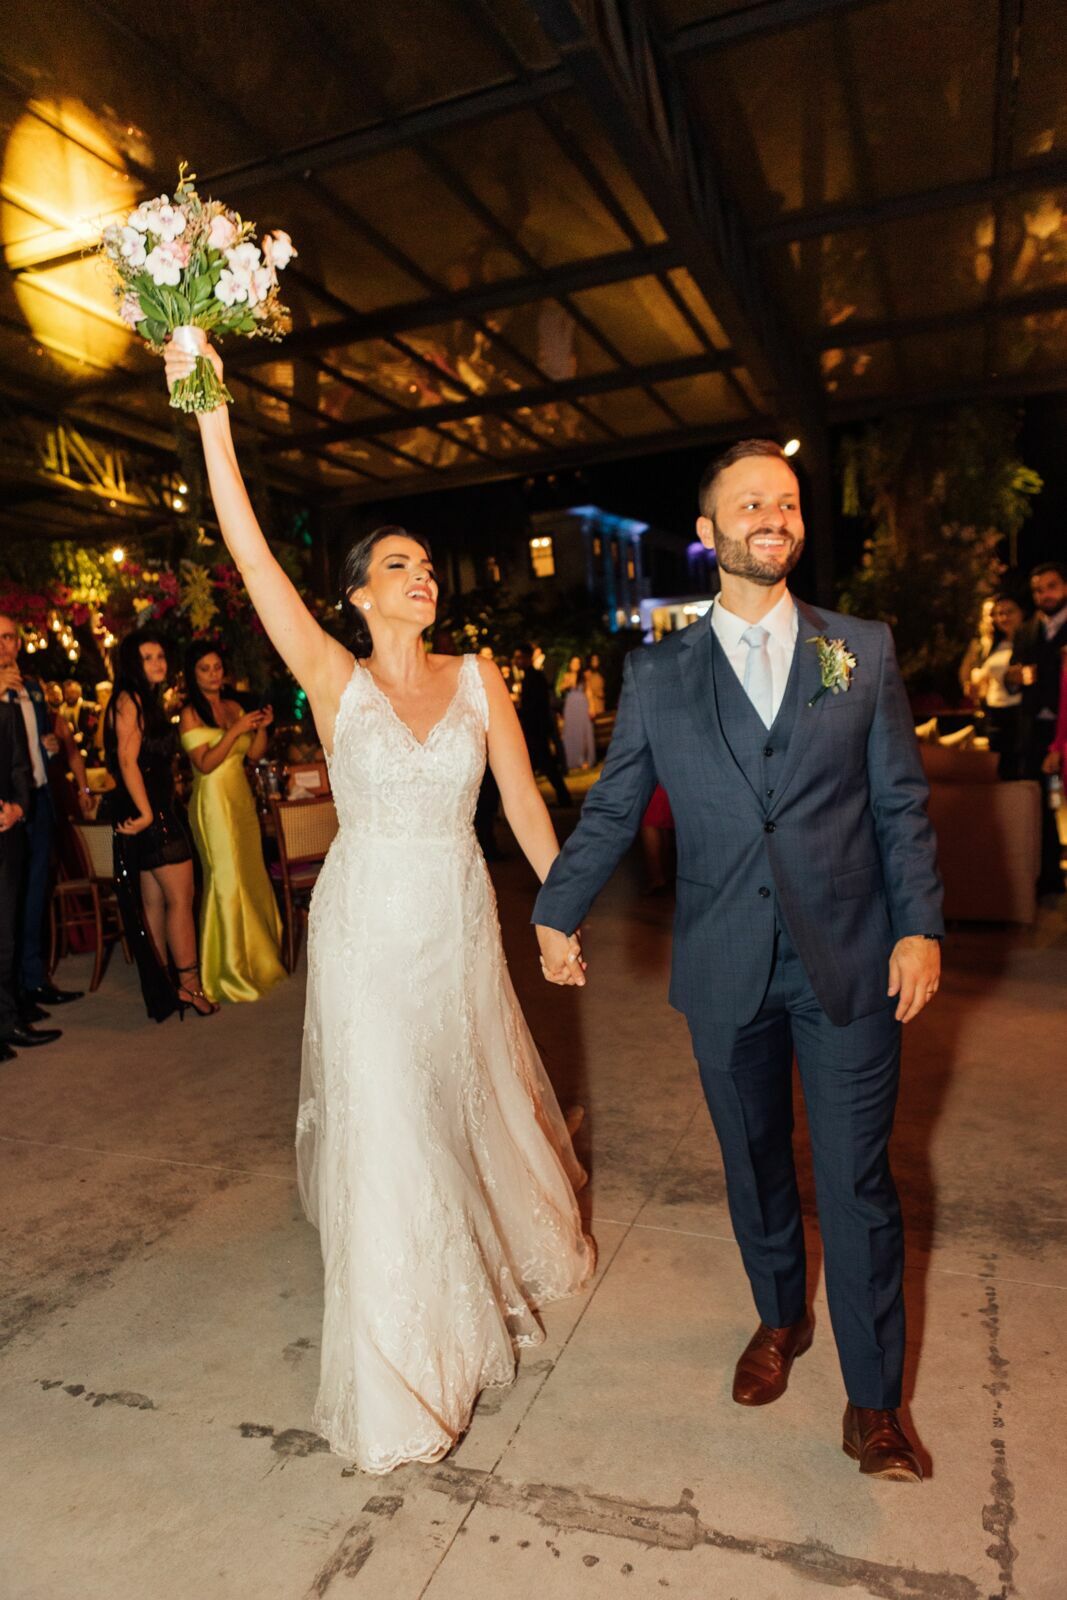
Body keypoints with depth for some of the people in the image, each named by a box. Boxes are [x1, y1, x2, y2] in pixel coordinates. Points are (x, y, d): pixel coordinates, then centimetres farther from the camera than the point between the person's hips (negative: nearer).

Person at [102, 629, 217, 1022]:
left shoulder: (149, 701, 19)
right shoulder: (129, 700, -9)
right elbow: (127, 760, -18)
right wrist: (146, 812, -20)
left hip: (159, 811, 10)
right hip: (150, 812, -10)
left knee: (154, 902, 10)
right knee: (180, 897, -6)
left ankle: (162, 989, 16)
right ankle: (190, 985, 1)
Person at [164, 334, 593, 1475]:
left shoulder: (477, 679, 0)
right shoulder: (334, 682, -6)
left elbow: (523, 800, 1)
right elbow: (252, 558, -14)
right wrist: (210, 410, -18)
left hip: (461, 920, 2)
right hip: (368, 925, -2)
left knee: (476, 1097, 20)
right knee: (385, 1125, 4)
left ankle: (511, 1248, 51)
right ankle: (403, 1359, 25)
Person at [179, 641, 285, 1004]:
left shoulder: (234, 707, 12)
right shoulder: (190, 715, -6)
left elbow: (254, 755, 10)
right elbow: (205, 763, -16)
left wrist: (262, 727, -6)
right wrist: (234, 730, -21)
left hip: (242, 799, 6)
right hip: (213, 802, -6)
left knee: (252, 875, 10)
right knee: (227, 880, -5)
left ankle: (259, 958, 23)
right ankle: (231, 970, 6)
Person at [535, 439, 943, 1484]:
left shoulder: (863, 650, 4)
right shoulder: (657, 675, 3)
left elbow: (901, 803, 3)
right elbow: (610, 810, 5)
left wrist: (919, 927, -6)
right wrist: (556, 913, -1)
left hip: (850, 962, 0)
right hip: (725, 968, 1)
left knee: (858, 1181, 7)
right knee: (754, 1166, 17)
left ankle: (873, 1399, 27)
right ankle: (778, 1320, 43)